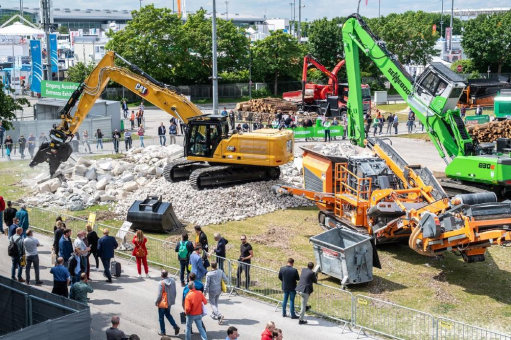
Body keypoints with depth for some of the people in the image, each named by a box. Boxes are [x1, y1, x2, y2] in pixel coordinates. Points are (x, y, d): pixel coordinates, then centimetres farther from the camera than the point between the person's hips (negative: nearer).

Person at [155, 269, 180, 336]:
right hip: (170, 302, 6)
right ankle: (175, 326, 12)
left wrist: (156, 302, -5)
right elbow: (174, 292, 1)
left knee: (161, 317, 12)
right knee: (168, 314, 26)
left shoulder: (161, 283, -25)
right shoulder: (172, 281, -8)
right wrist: (173, 299, 16)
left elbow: (159, 295, -21)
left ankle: (162, 331, 22)